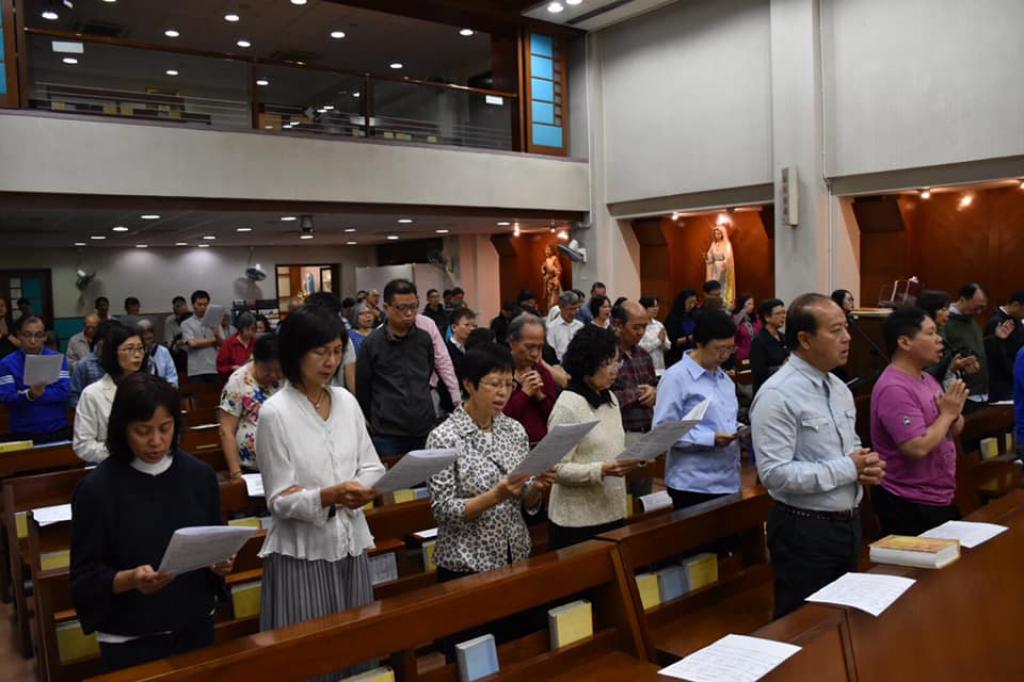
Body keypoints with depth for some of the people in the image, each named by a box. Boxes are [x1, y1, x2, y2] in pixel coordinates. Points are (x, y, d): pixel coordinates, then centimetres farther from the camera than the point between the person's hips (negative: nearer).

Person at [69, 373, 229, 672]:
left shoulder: (200, 474, -3)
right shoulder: (96, 489, -13)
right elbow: (85, 577, -9)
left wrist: (222, 562, -14)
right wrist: (130, 579, -26)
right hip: (129, 639, -3)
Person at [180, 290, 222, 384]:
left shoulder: (214, 322, 13)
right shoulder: (186, 324, 6)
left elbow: (223, 344, 5)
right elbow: (192, 343, -9)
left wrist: (217, 336, -16)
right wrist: (213, 340, 0)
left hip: (215, 369, 2)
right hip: (196, 371, -2)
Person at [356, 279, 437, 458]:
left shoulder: (424, 339, 3)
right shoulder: (372, 344, -7)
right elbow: (362, 388, 2)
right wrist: (377, 420, 10)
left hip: (425, 430, 3)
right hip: (387, 435, -3)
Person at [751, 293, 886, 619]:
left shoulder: (839, 387, 7)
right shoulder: (778, 395, -20)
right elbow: (775, 474, -25)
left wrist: (867, 465, -4)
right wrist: (849, 468, -20)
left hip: (849, 523, 8)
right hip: (805, 531, -8)